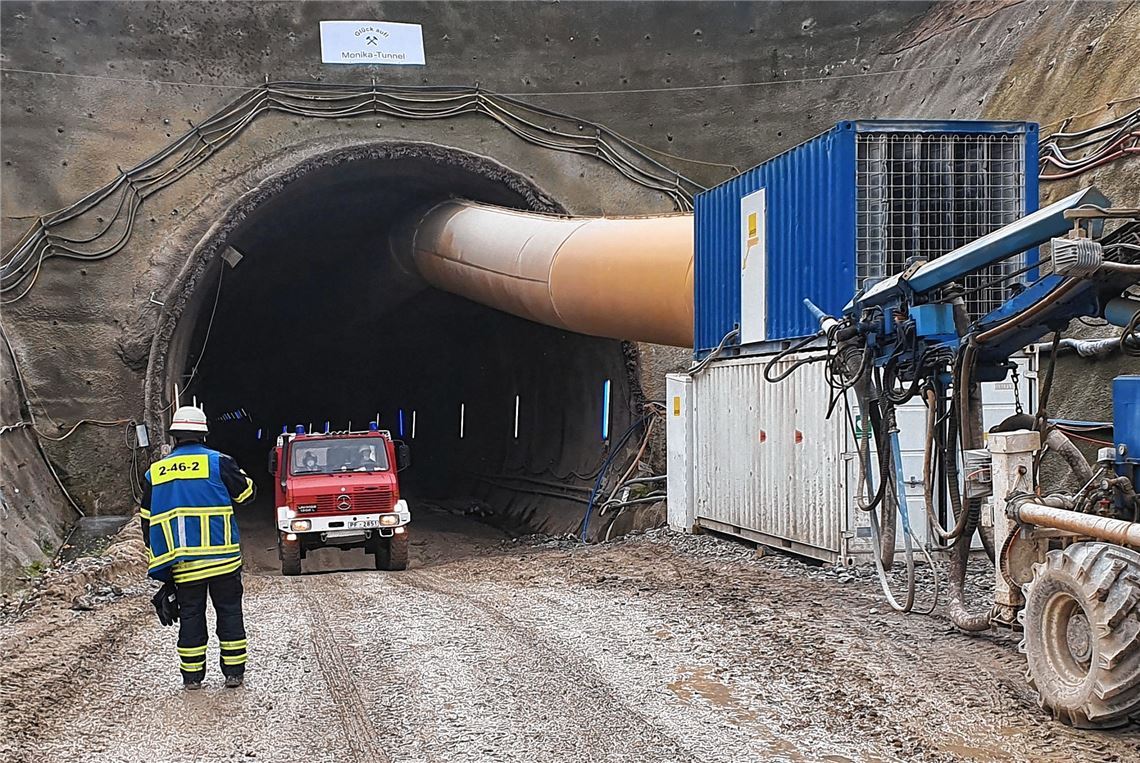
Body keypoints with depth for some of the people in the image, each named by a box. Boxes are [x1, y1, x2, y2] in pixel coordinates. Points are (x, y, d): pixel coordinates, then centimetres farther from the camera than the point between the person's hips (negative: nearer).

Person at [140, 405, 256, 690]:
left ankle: (192, 675, 12)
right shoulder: (218, 462, -6)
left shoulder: (155, 472, 7)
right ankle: (234, 672, 9)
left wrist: (159, 558, 19)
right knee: (229, 612, 8)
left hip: (182, 562, 2)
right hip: (222, 557, -2)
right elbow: (247, 493, 4)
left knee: (190, 615, 10)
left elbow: (147, 520, 11)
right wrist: (237, 472, 24)